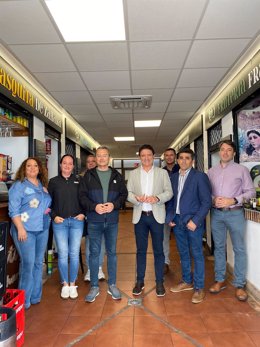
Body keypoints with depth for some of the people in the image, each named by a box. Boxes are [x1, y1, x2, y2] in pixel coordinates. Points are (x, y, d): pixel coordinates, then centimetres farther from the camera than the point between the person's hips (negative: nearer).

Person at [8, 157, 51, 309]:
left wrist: (48, 210, 5)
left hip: (43, 230, 6)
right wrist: (20, 229, -16)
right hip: (26, 230, -6)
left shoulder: (43, 185, 13)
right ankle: (24, 300, 13)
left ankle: (36, 296, 25)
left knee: (38, 263, 12)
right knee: (28, 264, -4)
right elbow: (13, 210, -11)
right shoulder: (19, 185, -5)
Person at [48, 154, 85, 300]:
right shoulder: (54, 181, 6)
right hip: (60, 222, 0)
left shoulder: (79, 180, 6)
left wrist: (83, 213, -3)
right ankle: (65, 284, 21)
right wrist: (54, 216, -4)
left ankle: (73, 284, 21)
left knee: (74, 253, 5)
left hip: (77, 221, 0)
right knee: (62, 254, 3)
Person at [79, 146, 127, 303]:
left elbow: (124, 194, 3)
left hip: (112, 221, 1)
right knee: (94, 253, 7)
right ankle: (94, 287, 23)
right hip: (94, 221, -1)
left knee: (112, 252, 11)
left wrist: (114, 204, -14)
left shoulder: (117, 175, 6)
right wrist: (94, 206, -16)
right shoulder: (89, 175, 3)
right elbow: (82, 195, -1)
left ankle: (112, 285, 27)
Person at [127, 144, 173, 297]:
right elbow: (128, 193, 2)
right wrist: (137, 198, -19)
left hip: (156, 215, -1)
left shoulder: (162, 172, 3)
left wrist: (157, 198, -21)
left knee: (158, 250, 7)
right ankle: (140, 281, 25)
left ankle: (160, 282, 21)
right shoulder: (133, 173, 8)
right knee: (141, 250, 11)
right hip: (140, 216, 1)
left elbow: (169, 192, -2)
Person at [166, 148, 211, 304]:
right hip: (177, 221, 5)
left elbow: (207, 201, -10)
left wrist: (195, 220, -17)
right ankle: (187, 282, 34)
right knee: (183, 253, 17)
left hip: (193, 221, -5)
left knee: (197, 254, 5)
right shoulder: (174, 177, 9)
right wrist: (169, 217, 3)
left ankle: (199, 288, 20)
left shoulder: (200, 176, -7)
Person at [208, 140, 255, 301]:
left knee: (239, 249, 5)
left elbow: (251, 191, -4)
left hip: (235, 213, -2)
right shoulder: (211, 171, 8)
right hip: (216, 213, 3)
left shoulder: (242, 170, 0)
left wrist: (233, 200, -15)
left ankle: (239, 285, 19)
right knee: (219, 247, 12)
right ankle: (220, 280, 26)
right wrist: (213, 199, -13)